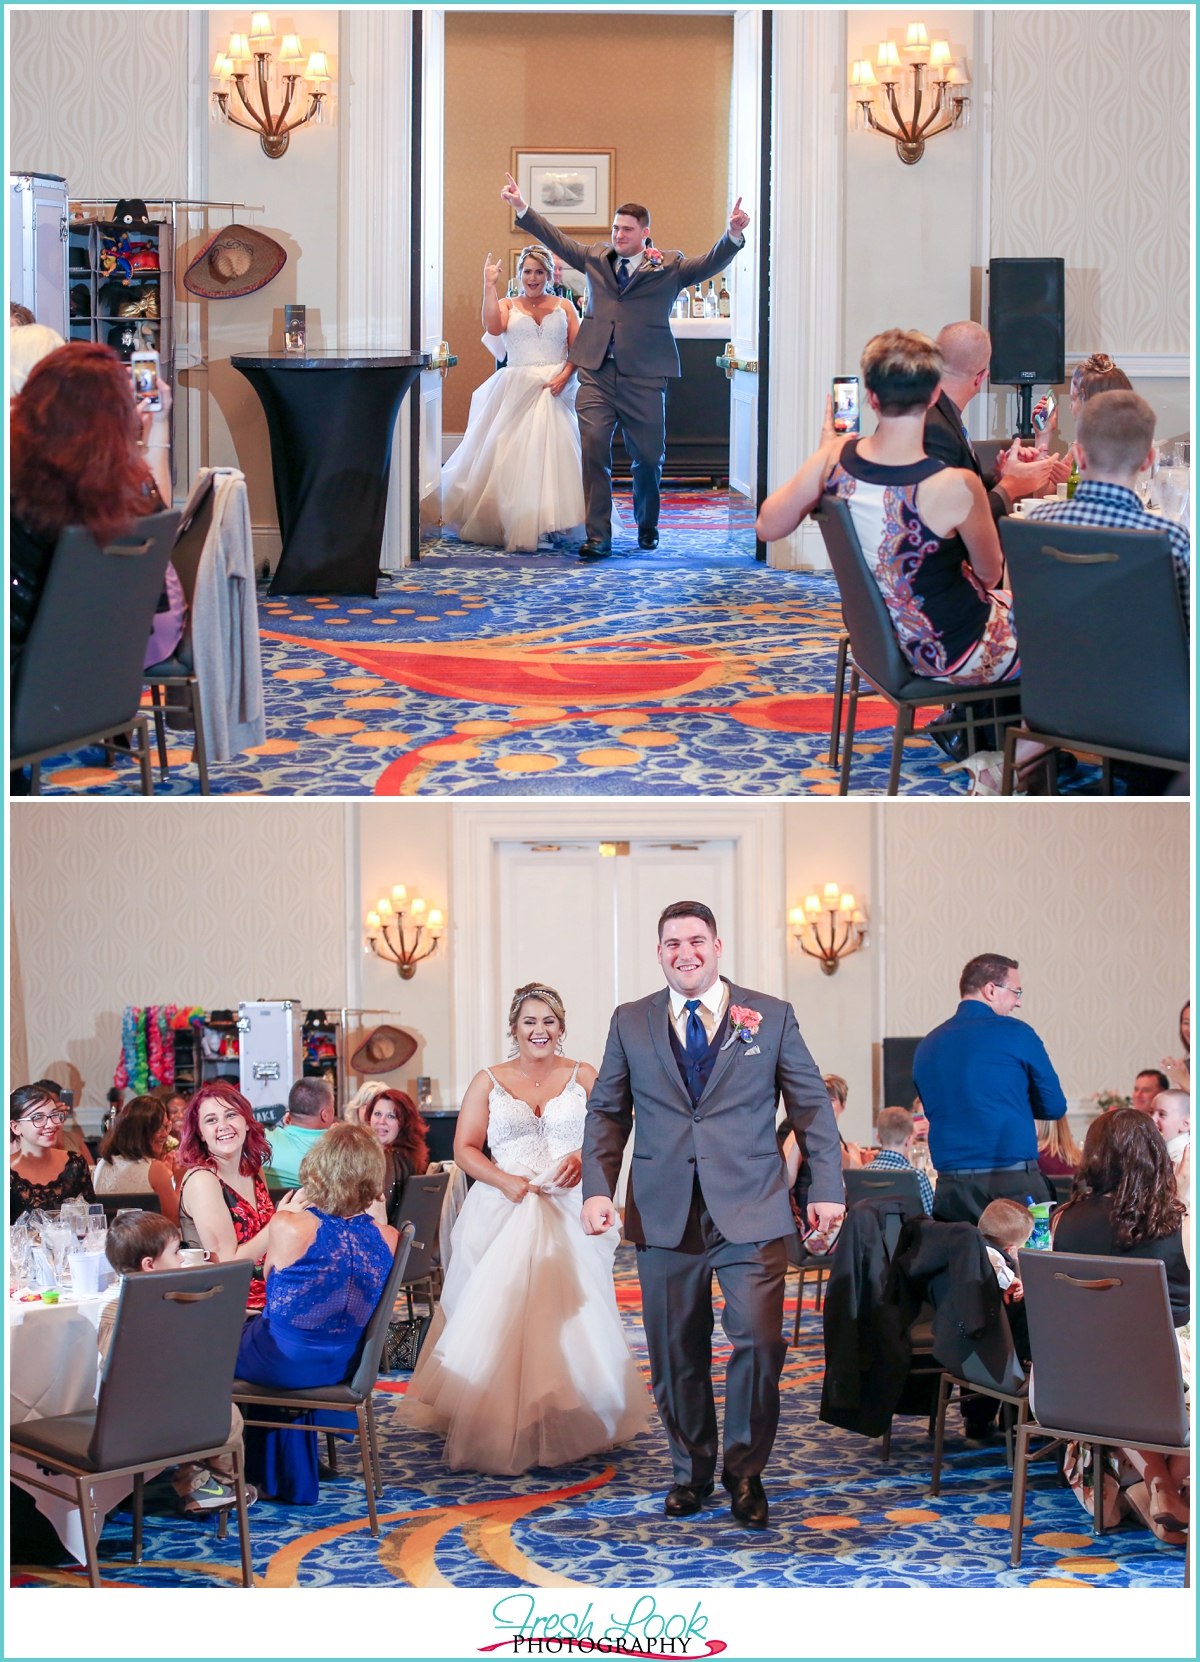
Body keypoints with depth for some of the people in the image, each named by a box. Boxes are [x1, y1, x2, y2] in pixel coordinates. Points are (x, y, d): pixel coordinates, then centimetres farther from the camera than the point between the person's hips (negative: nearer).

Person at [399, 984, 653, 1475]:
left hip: (568, 1214, 0)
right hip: (502, 1212, 0)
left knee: (569, 1316, -7)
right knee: (498, 1316, -9)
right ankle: (498, 1429, -7)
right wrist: (506, 1182, -11)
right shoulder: (488, 1082, 9)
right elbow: (465, 1148, 5)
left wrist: (583, 1159, -14)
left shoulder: (583, 1078, 9)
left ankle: (567, 1426, -1)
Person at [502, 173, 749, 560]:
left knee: (648, 456, 7)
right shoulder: (596, 257, 12)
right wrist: (522, 208, 9)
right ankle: (598, 536, -8)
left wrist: (733, 235, -25)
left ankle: (647, 527, 32)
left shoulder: (668, 268, 3)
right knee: (594, 449, -10)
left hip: (643, 377, -2)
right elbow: (557, 239, 17)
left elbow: (710, 264, -7)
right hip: (597, 372, 2)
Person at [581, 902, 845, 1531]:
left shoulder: (771, 1017, 7)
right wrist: (598, 1188, 0)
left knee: (759, 1339, -10)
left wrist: (827, 1187, 1)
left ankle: (745, 1470, 6)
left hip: (751, 1212, -1)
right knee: (676, 1353, 5)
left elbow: (811, 1105, 8)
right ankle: (691, 1471, 20)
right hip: (663, 1214, 2)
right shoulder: (630, 1024, 10)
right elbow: (606, 1112, 12)